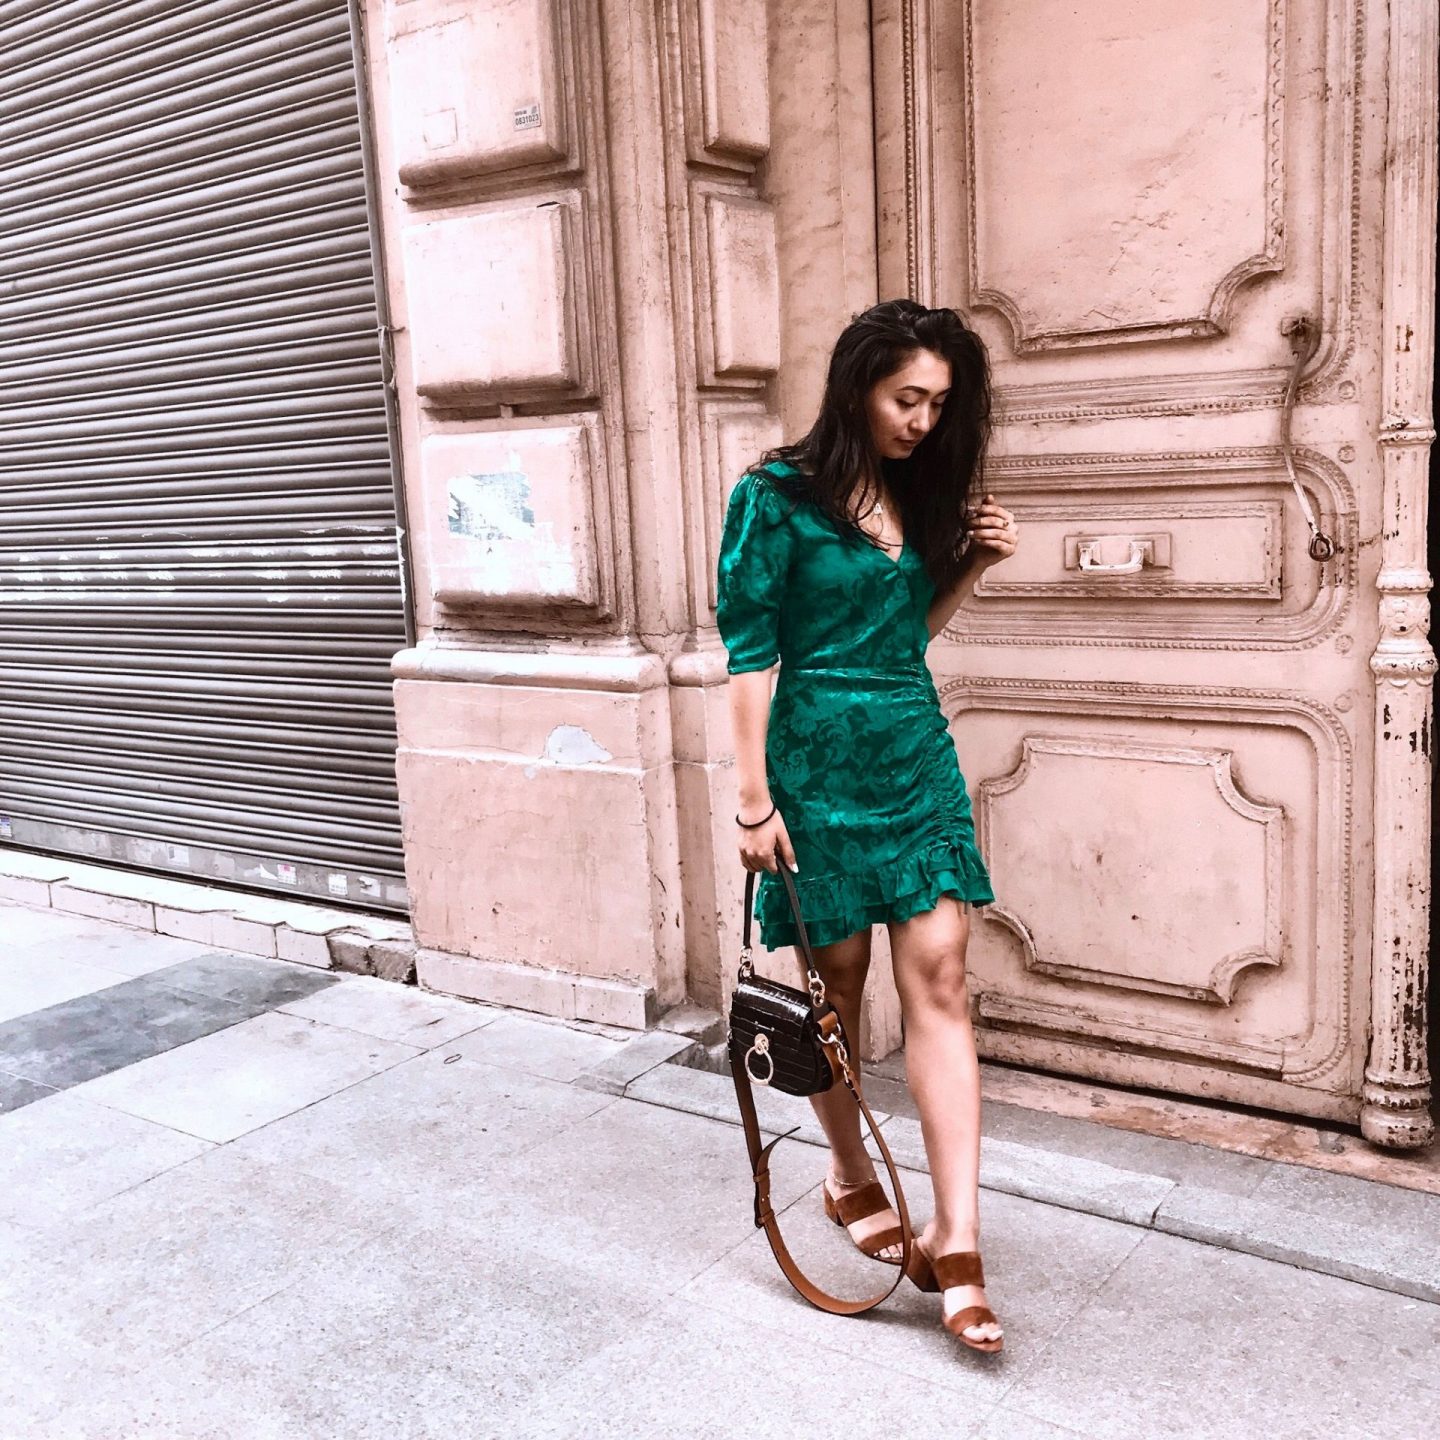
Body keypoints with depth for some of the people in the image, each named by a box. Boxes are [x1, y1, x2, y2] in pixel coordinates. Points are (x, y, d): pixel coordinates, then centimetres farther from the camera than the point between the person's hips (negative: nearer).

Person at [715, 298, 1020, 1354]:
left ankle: (957, 1246, 0)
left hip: (918, 758, 5)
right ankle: (851, 1177, 34)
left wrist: (975, 563, 3)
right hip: (821, 763, -5)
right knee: (837, 980, 9)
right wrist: (755, 800, -13)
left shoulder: (917, 495, 10)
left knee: (940, 980, -3)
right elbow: (749, 653, -10)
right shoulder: (777, 496, -8)